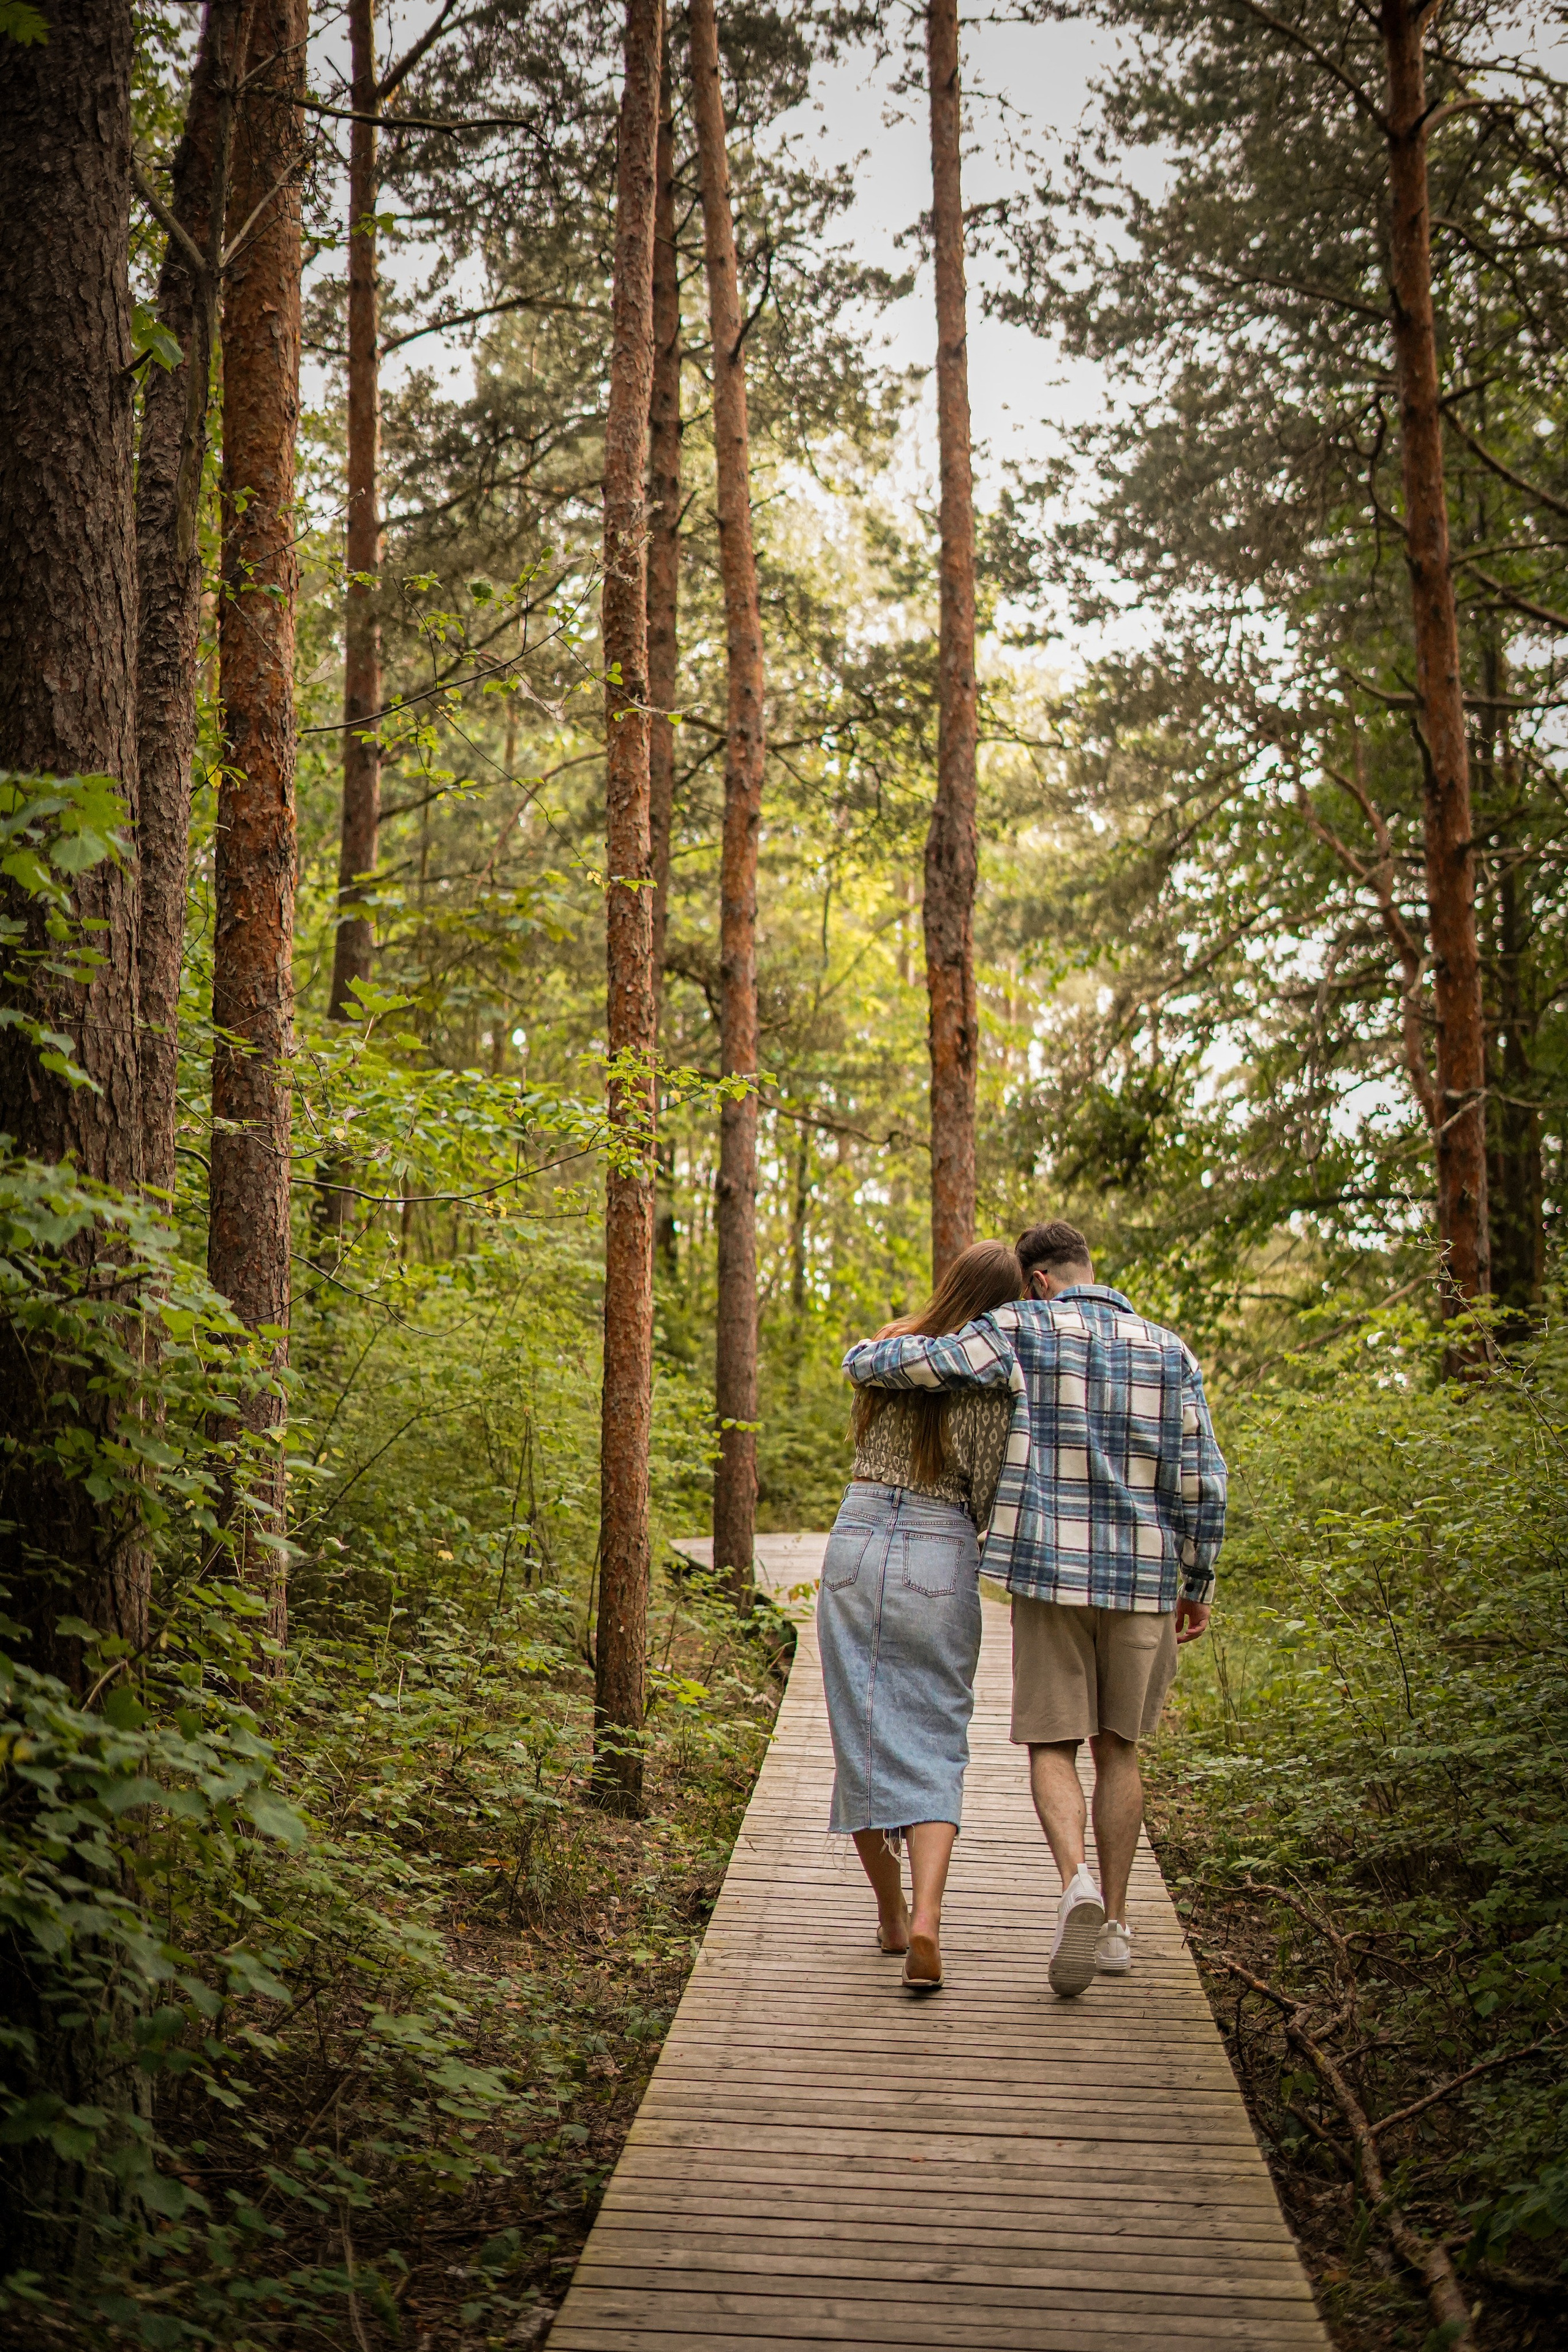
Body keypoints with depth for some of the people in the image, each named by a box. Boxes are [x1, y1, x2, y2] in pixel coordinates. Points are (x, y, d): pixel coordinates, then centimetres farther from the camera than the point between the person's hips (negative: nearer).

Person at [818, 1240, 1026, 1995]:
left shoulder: (887, 1348, 5)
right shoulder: (992, 1385, -7)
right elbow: (987, 1501, -5)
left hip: (857, 1540, 3)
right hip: (939, 1559, -3)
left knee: (864, 1736, 12)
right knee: (935, 1747, 4)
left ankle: (891, 1913, 23)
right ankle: (926, 1917, -14)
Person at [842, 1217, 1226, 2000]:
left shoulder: (1024, 1331, -3)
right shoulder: (1169, 1351, 6)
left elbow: (924, 1364, -12)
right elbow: (1201, 1483, 3)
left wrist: (863, 1356, 11)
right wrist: (1197, 1585, 13)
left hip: (1050, 1572, -3)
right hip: (1142, 1579, 3)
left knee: (1052, 1744, 4)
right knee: (1117, 1746, 14)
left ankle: (1077, 1884, -20)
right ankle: (1114, 1924, 17)